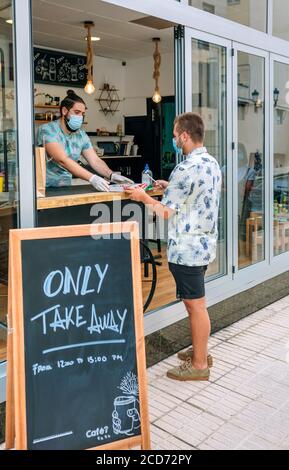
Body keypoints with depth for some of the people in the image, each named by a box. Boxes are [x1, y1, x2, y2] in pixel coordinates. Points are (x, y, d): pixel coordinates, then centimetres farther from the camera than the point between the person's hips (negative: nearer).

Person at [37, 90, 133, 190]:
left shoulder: (81, 135, 7)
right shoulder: (47, 130, -12)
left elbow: (95, 161, 2)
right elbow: (63, 160, -24)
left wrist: (112, 175, -17)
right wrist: (92, 178, -32)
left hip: (65, 189, 5)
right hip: (44, 188, -5)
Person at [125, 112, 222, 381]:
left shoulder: (186, 169, -21)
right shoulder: (212, 163, 9)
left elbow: (165, 212, -16)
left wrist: (143, 197, -1)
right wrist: (171, 188, 15)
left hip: (187, 248, -10)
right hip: (204, 243, 10)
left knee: (195, 305, 1)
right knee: (195, 303, 20)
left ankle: (199, 365, 15)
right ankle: (200, 351, 34)